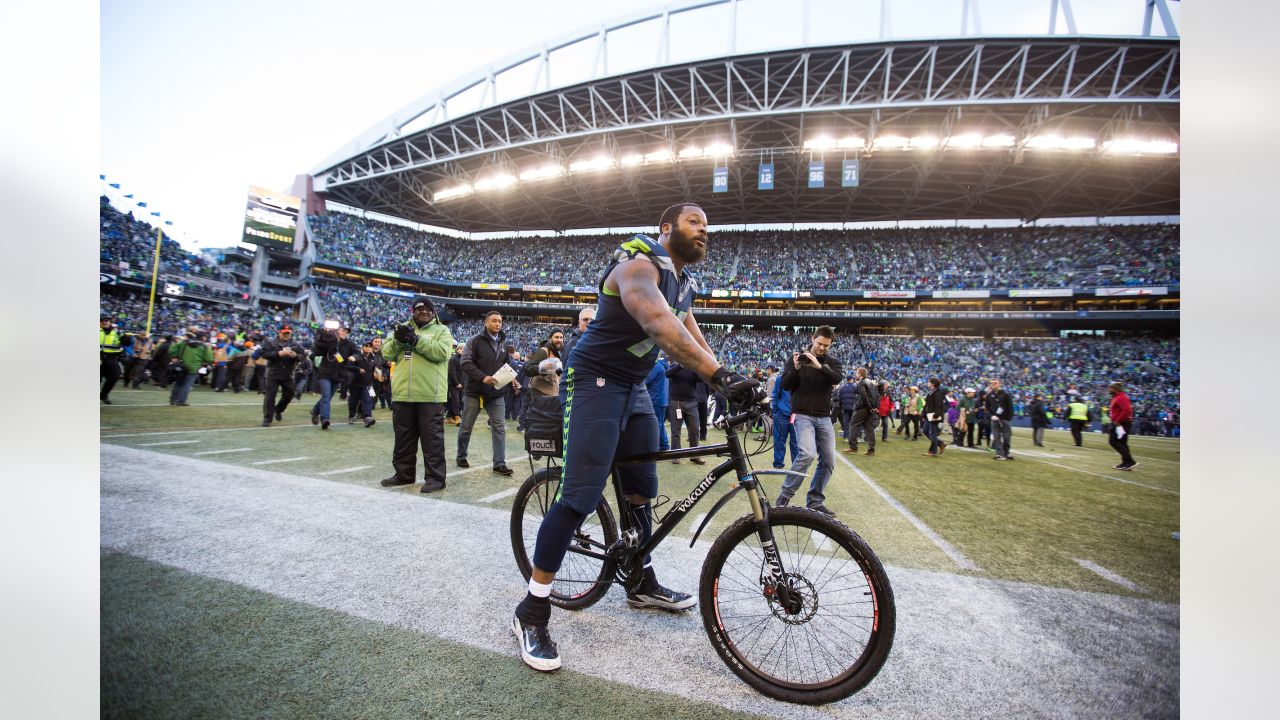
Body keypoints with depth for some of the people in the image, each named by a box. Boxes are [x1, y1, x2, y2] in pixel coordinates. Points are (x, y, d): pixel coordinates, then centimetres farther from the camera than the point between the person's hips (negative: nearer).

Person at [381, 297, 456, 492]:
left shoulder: (441, 330, 5)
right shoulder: (403, 328, 17)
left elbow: (441, 352, -13)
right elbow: (387, 353, 8)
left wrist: (415, 340, -17)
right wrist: (397, 340, -12)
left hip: (430, 395, -4)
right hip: (403, 393, 5)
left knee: (432, 437, 0)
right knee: (403, 437, 14)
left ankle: (435, 477, 7)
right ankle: (404, 474, 28)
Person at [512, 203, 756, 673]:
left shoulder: (684, 282, 11)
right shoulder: (639, 265, -18)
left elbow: (693, 341, 10)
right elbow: (658, 325, -37)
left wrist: (728, 382, -4)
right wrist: (720, 376, -44)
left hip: (634, 387, 9)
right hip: (595, 381, -9)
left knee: (641, 490, 14)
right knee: (581, 496, -13)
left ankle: (643, 584, 32)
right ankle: (531, 613, 1)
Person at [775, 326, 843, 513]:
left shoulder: (832, 362, 7)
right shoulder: (798, 358, 2)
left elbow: (837, 378, -16)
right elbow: (785, 385, -4)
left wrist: (819, 366, -30)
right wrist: (796, 369, -20)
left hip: (824, 418, 4)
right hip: (802, 415, -4)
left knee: (828, 462, 4)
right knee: (808, 454, -23)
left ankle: (814, 501, 19)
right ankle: (785, 495, -9)